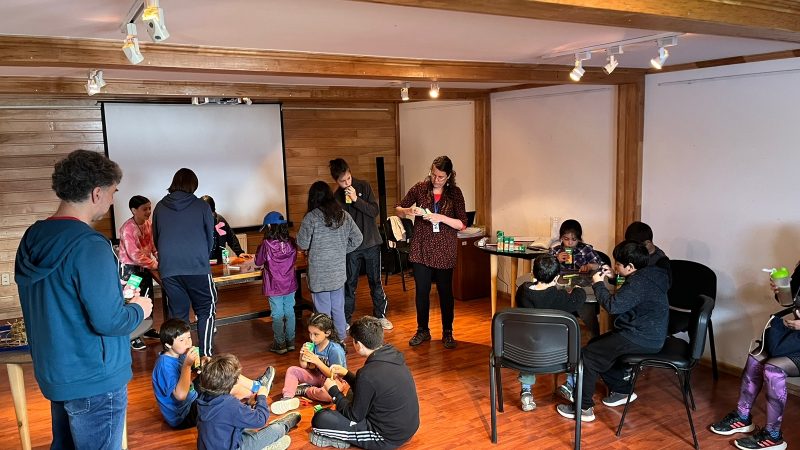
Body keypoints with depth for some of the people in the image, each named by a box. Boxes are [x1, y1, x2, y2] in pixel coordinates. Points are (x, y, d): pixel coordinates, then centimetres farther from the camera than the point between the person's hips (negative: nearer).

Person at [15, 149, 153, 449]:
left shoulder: (32, 238, 2)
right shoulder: (89, 245, -24)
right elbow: (107, 322, -25)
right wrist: (139, 309, -6)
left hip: (53, 373, 8)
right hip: (94, 380, -8)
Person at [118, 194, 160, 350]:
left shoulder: (148, 224, -1)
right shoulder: (128, 228, -22)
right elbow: (134, 255, -24)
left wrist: (159, 258, -7)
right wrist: (155, 265, -20)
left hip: (145, 267, 7)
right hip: (130, 268, -7)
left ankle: (147, 329, 31)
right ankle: (133, 337, 9)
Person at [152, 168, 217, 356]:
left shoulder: (160, 207, 8)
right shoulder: (201, 206, 1)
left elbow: (156, 239, 16)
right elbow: (210, 237, 9)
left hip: (168, 269, 3)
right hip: (197, 267, -3)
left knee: (178, 314, 11)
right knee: (206, 310, 8)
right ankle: (205, 356, -1)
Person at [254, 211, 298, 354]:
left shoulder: (267, 244, -17)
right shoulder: (291, 243, -5)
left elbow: (258, 262, -3)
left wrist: (260, 247, 9)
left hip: (274, 287, -4)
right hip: (290, 285, 4)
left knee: (277, 315, 6)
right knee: (289, 312, 14)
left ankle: (280, 344, 14)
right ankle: (290, 341, 24)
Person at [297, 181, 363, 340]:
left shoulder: (311, 217, -13)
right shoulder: (343, 215, 1)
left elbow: (302, 245, -10)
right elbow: (357, 238, 5)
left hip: (319, 274, -4)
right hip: (339, 271, 5)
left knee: (323, 311, 6)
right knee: (338, 307, 17)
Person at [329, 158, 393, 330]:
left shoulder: (364, 186, -5)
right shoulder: (336, 197, -1)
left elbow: (375, 211, -11)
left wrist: (356, 199, -21)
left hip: (371, 242, 0)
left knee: (375, 281, 10)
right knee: (349, 284, 8)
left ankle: (380, 315, 26)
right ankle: (346, 320, 19)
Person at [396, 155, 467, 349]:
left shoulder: (455, 193, -4)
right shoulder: (419, 188, -1)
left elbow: (462, 224, -7)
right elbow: (398, 210, 6)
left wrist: (441, 218, -22)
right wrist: (408, 211, -17)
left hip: (445, 251, -1)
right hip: (421, 249, 1)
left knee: (445, 291, 7)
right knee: (421, 291, 7)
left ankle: (447, 333, 22)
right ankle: (422, 330, 23)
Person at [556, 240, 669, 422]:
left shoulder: (639, 283, -23)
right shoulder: (646, 274, 8)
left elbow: (613, 305, -27)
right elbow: (627, 294, 26)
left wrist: (598, 284, -12)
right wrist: (612, 277, 13)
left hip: (641, 339, -10)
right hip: (645, 332, 10)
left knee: (588, 355, -10)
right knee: (597, 345, 18)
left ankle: (583, 408, -3)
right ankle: (622, 390, 24)